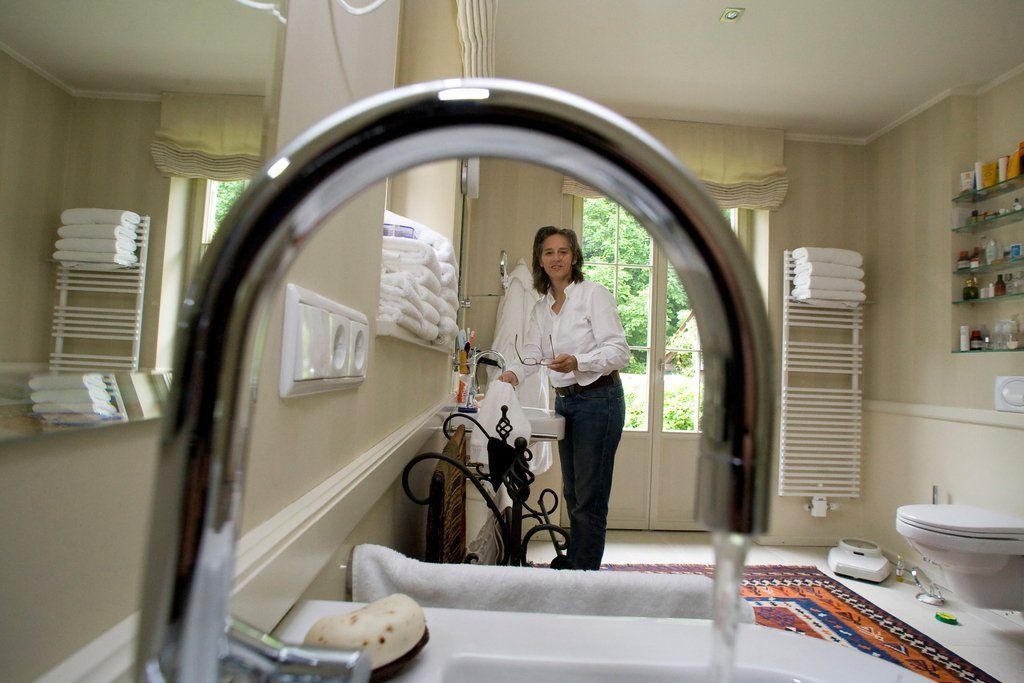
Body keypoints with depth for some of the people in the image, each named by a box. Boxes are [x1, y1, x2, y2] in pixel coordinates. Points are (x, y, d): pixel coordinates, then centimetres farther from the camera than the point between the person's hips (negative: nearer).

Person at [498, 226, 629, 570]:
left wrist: (577, 362, -30)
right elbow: (531, 352, 8)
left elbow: (618, 351, -15)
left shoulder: (594, 294, -9)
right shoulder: (541, 307, 12)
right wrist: (512, 373, -12)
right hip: (564, 400, 7)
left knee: (590, 500, -3)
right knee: (572, 494, 17)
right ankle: (572, 565, 31)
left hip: (598, 400, -7)